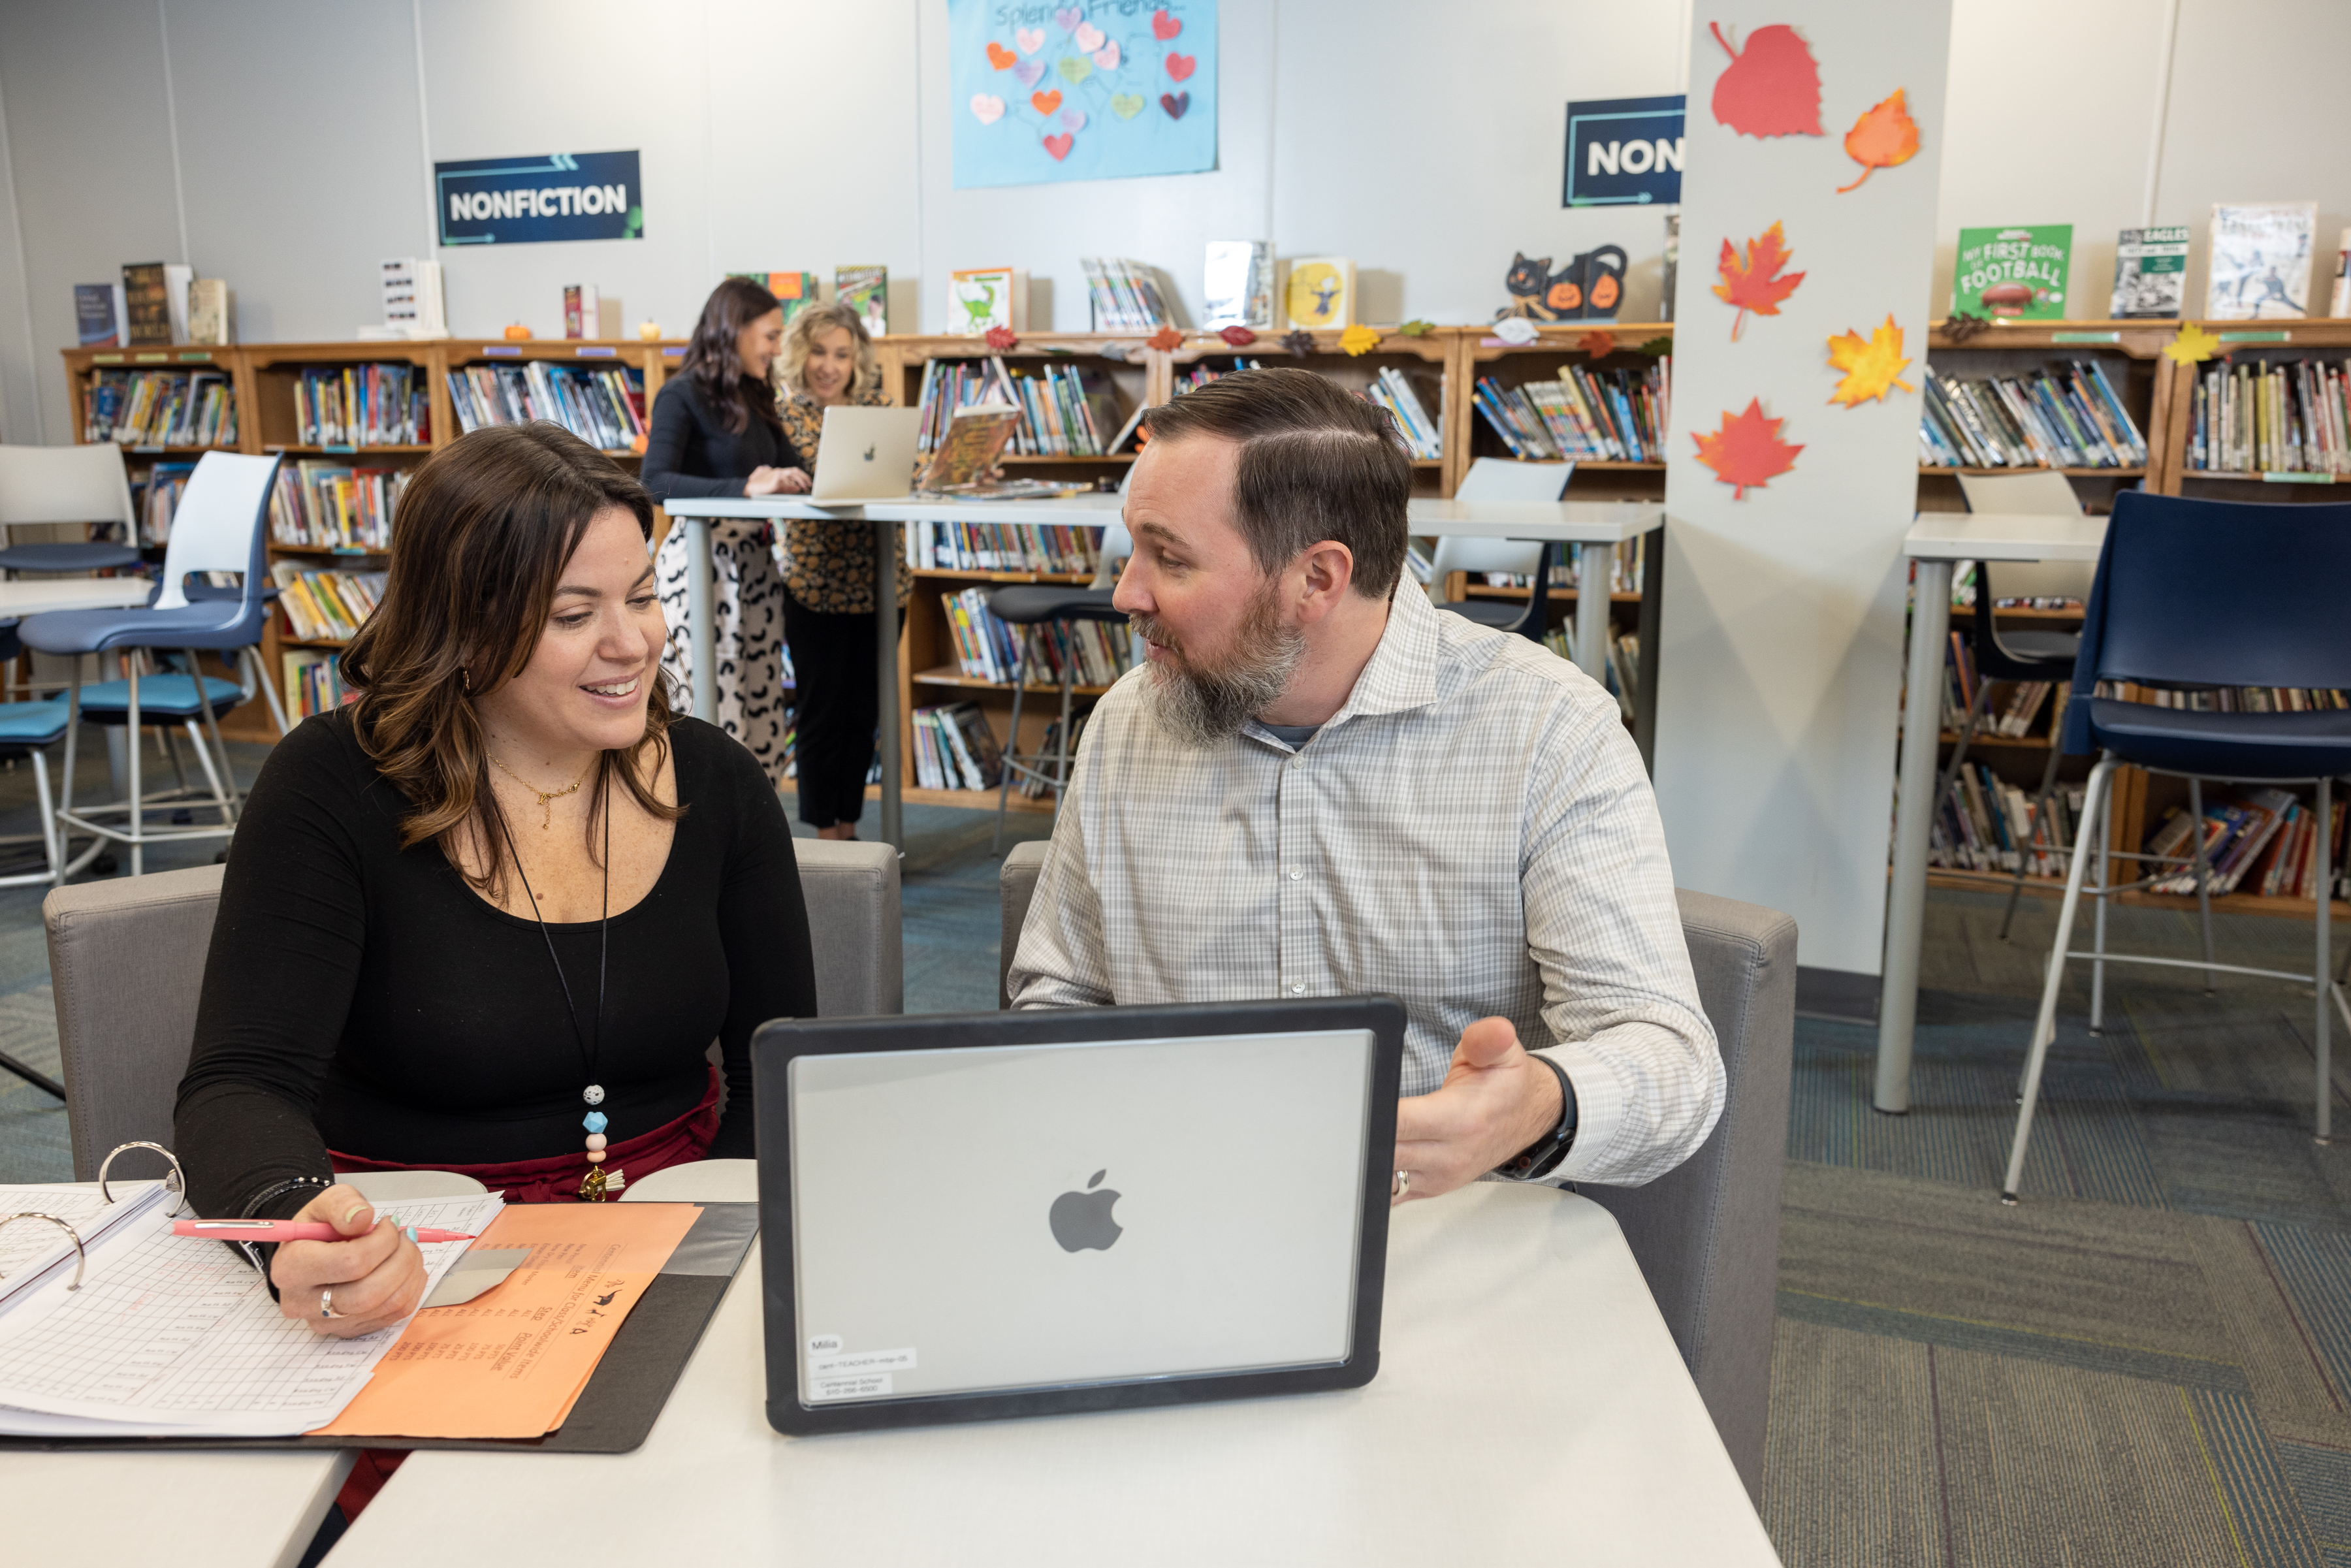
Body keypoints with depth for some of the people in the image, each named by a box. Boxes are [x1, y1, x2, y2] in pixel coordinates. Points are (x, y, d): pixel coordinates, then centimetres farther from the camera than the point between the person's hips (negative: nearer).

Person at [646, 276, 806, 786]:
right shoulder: (682, 396, -7)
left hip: (755, 562, 8)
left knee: (761, 704, 5)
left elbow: (794, 469, 18)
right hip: (702, 562, -7)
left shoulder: (754, 397, 17)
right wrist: (747, 487, -28)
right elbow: (656, 481, -20)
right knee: (711, 707, -8)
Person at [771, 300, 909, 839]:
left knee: (863, 709, 9)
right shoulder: (784, 415, -1)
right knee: (822, 708, 0)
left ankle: (849, 826, 22)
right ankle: (825, 834, 12)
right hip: (815, 583, -3)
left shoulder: (878, 408, 8)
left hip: (879, 581, 3)